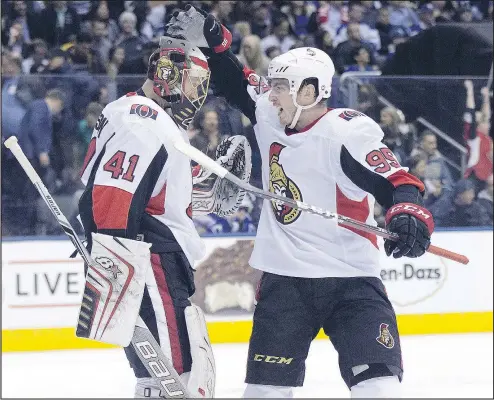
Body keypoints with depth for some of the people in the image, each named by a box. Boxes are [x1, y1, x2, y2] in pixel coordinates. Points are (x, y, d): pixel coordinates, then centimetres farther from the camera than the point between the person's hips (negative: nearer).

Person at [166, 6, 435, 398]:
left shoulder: (347, 134, -16)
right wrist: (208, 40, 9)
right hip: (284, 279, 6)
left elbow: (395, 180, -23)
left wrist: (410, 212, -42)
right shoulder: (269, 116, 4)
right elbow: (235, 83, 19)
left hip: (350, 278, -6)